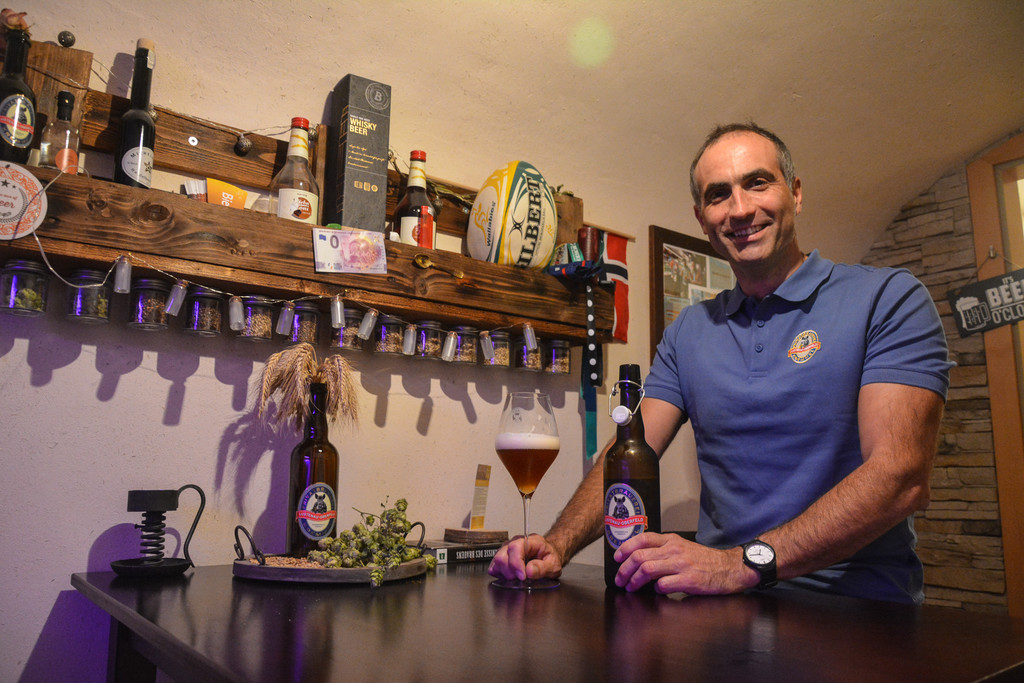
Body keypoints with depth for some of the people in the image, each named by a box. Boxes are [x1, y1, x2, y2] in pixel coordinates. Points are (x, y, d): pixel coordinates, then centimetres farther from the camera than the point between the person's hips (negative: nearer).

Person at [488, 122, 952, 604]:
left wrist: (746, 563, -26)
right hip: (725, 613, 5)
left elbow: (901, 477, -15)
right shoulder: (687, 332, 12)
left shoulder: (887, 299, -3)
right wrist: (557, 546, -12)